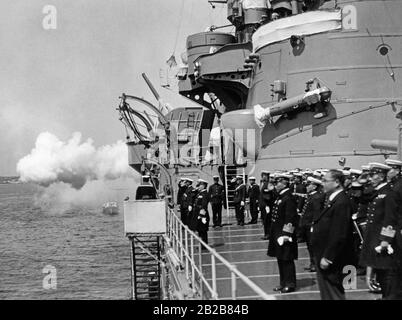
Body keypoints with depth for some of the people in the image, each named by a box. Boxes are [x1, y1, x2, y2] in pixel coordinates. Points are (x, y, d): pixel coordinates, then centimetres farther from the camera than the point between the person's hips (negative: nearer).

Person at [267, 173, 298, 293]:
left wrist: (286, 234, -22)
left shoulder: (289, 198, -17)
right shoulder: (280, 197, 12)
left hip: (284, 234, -10)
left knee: (287, 260, -2)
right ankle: (283, 283, 24)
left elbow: (290, 218, -20)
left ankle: (290, 284, 5)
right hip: (277, 233, 10)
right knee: (280, 259, 15)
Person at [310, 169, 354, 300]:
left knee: (333, 294, -3)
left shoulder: (342, 203, -20)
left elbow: (339, 235, -24)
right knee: (326, 293, 17)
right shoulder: (333, 200, 13)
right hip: (323, 256, 10)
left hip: (330, 260, -10)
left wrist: (327, 258, -23)